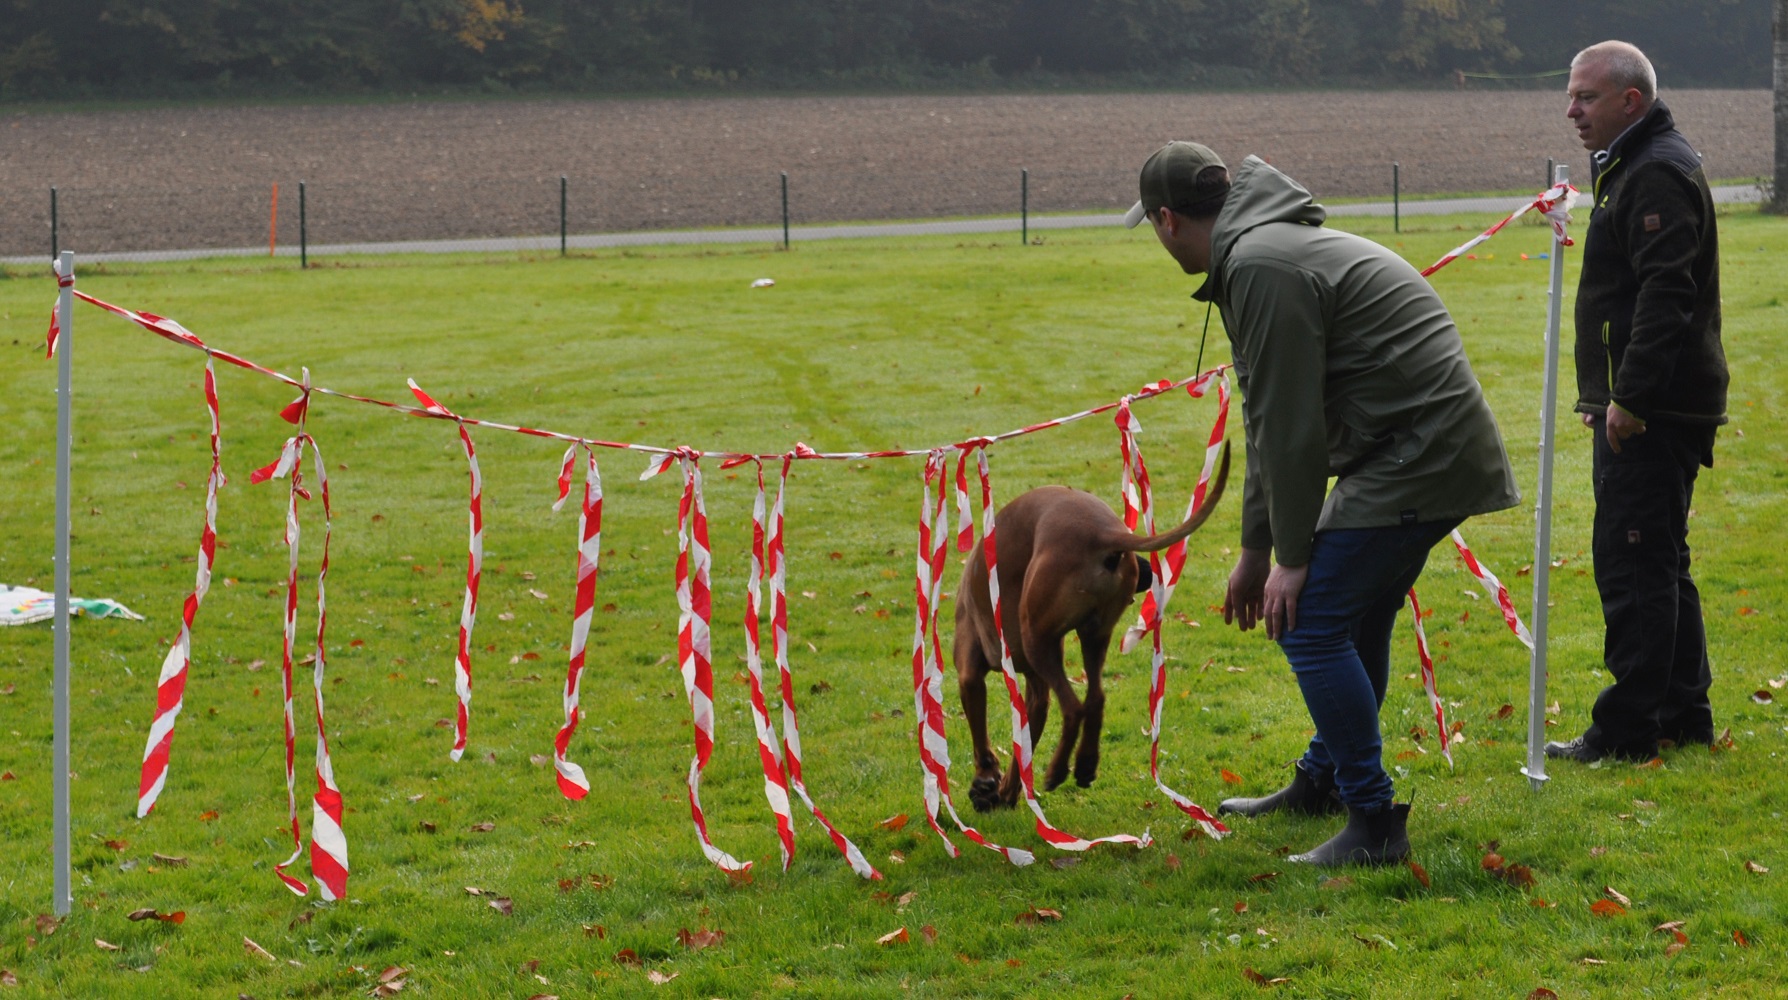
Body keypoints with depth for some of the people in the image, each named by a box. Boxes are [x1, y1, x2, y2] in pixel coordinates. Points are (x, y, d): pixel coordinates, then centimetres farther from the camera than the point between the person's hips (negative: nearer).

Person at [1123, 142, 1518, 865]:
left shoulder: (1259, 265, -16)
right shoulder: (1269, 249, 19)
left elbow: (1291, 426, -17)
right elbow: (1270, 421, 25)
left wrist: (1293, 555, -9)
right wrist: (1255, 551, 27)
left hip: (1414, 458, -10)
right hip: (1443, 447, 10)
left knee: (1310, 622, -9)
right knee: (1353, 616, 24)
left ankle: (1374, 825, -6)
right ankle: (1324, 780, 41)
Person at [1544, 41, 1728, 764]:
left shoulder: (1658, 174, -15)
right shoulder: (1634, 167, 19)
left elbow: (1665, 293, -24)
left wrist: (1630, 396, -26)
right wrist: (1612, 395, 22)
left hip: (1650, 412, -11)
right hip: (1650, 406, 11)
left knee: (1632, 564, -9)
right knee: (1658, 562, 16)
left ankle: (1628, 728, -7)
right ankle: (1684, 715, 22)